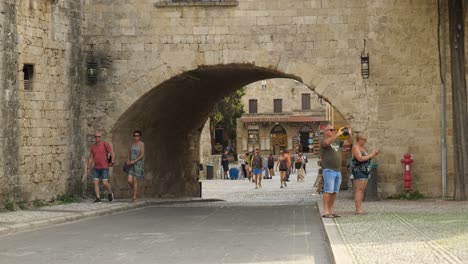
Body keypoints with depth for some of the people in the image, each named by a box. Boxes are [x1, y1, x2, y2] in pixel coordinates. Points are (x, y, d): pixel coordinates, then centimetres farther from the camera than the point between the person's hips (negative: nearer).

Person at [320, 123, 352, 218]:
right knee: (328, 191, -11)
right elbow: (327, 142, -27)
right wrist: (338, 134, -29)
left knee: (334, 192, 7)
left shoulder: (337, 141, 19)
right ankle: (325, 211, -10)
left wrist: (349, 135, 1)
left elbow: (347, 143, 19)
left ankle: (330, 211, 11)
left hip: (338, 170, 7)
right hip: (328, 170, -7)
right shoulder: (323, 141, -4)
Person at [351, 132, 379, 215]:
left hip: (365, 172, 9)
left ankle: (360, 209, 7)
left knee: (362, 190, 6)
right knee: (359, 190, -11)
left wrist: (374, 155, 7)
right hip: (358, 171, -9)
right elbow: (360, 158, -21)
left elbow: (366, 159, 22)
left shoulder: (363, 148, 19)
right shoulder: (355, 147, -9)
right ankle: (358, 209, -14)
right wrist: (371, 155, -13)